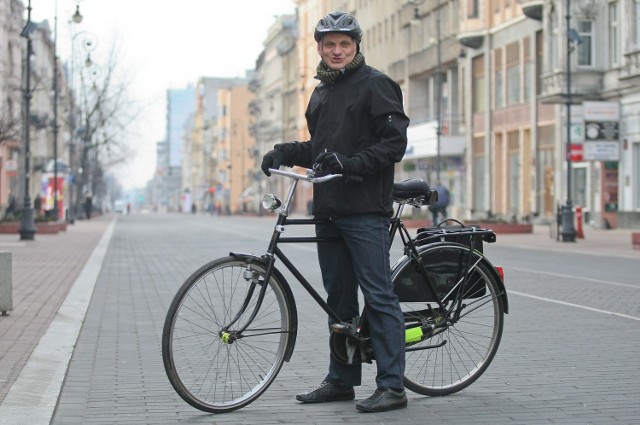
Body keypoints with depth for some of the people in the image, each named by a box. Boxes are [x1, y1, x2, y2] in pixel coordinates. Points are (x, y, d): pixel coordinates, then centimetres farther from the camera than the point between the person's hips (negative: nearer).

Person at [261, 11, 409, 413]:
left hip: (366, 210, -8)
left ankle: (392, 386, -4)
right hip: (329, 209, 8)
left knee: (379, 295, -7)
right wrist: (285, 152, 9)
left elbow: (394, 142, -11)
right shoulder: (321, 93, 20)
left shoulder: (376, 84, -4)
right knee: (338, 297, 12)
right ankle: (341, 380, 21)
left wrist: (352, 163, -22)